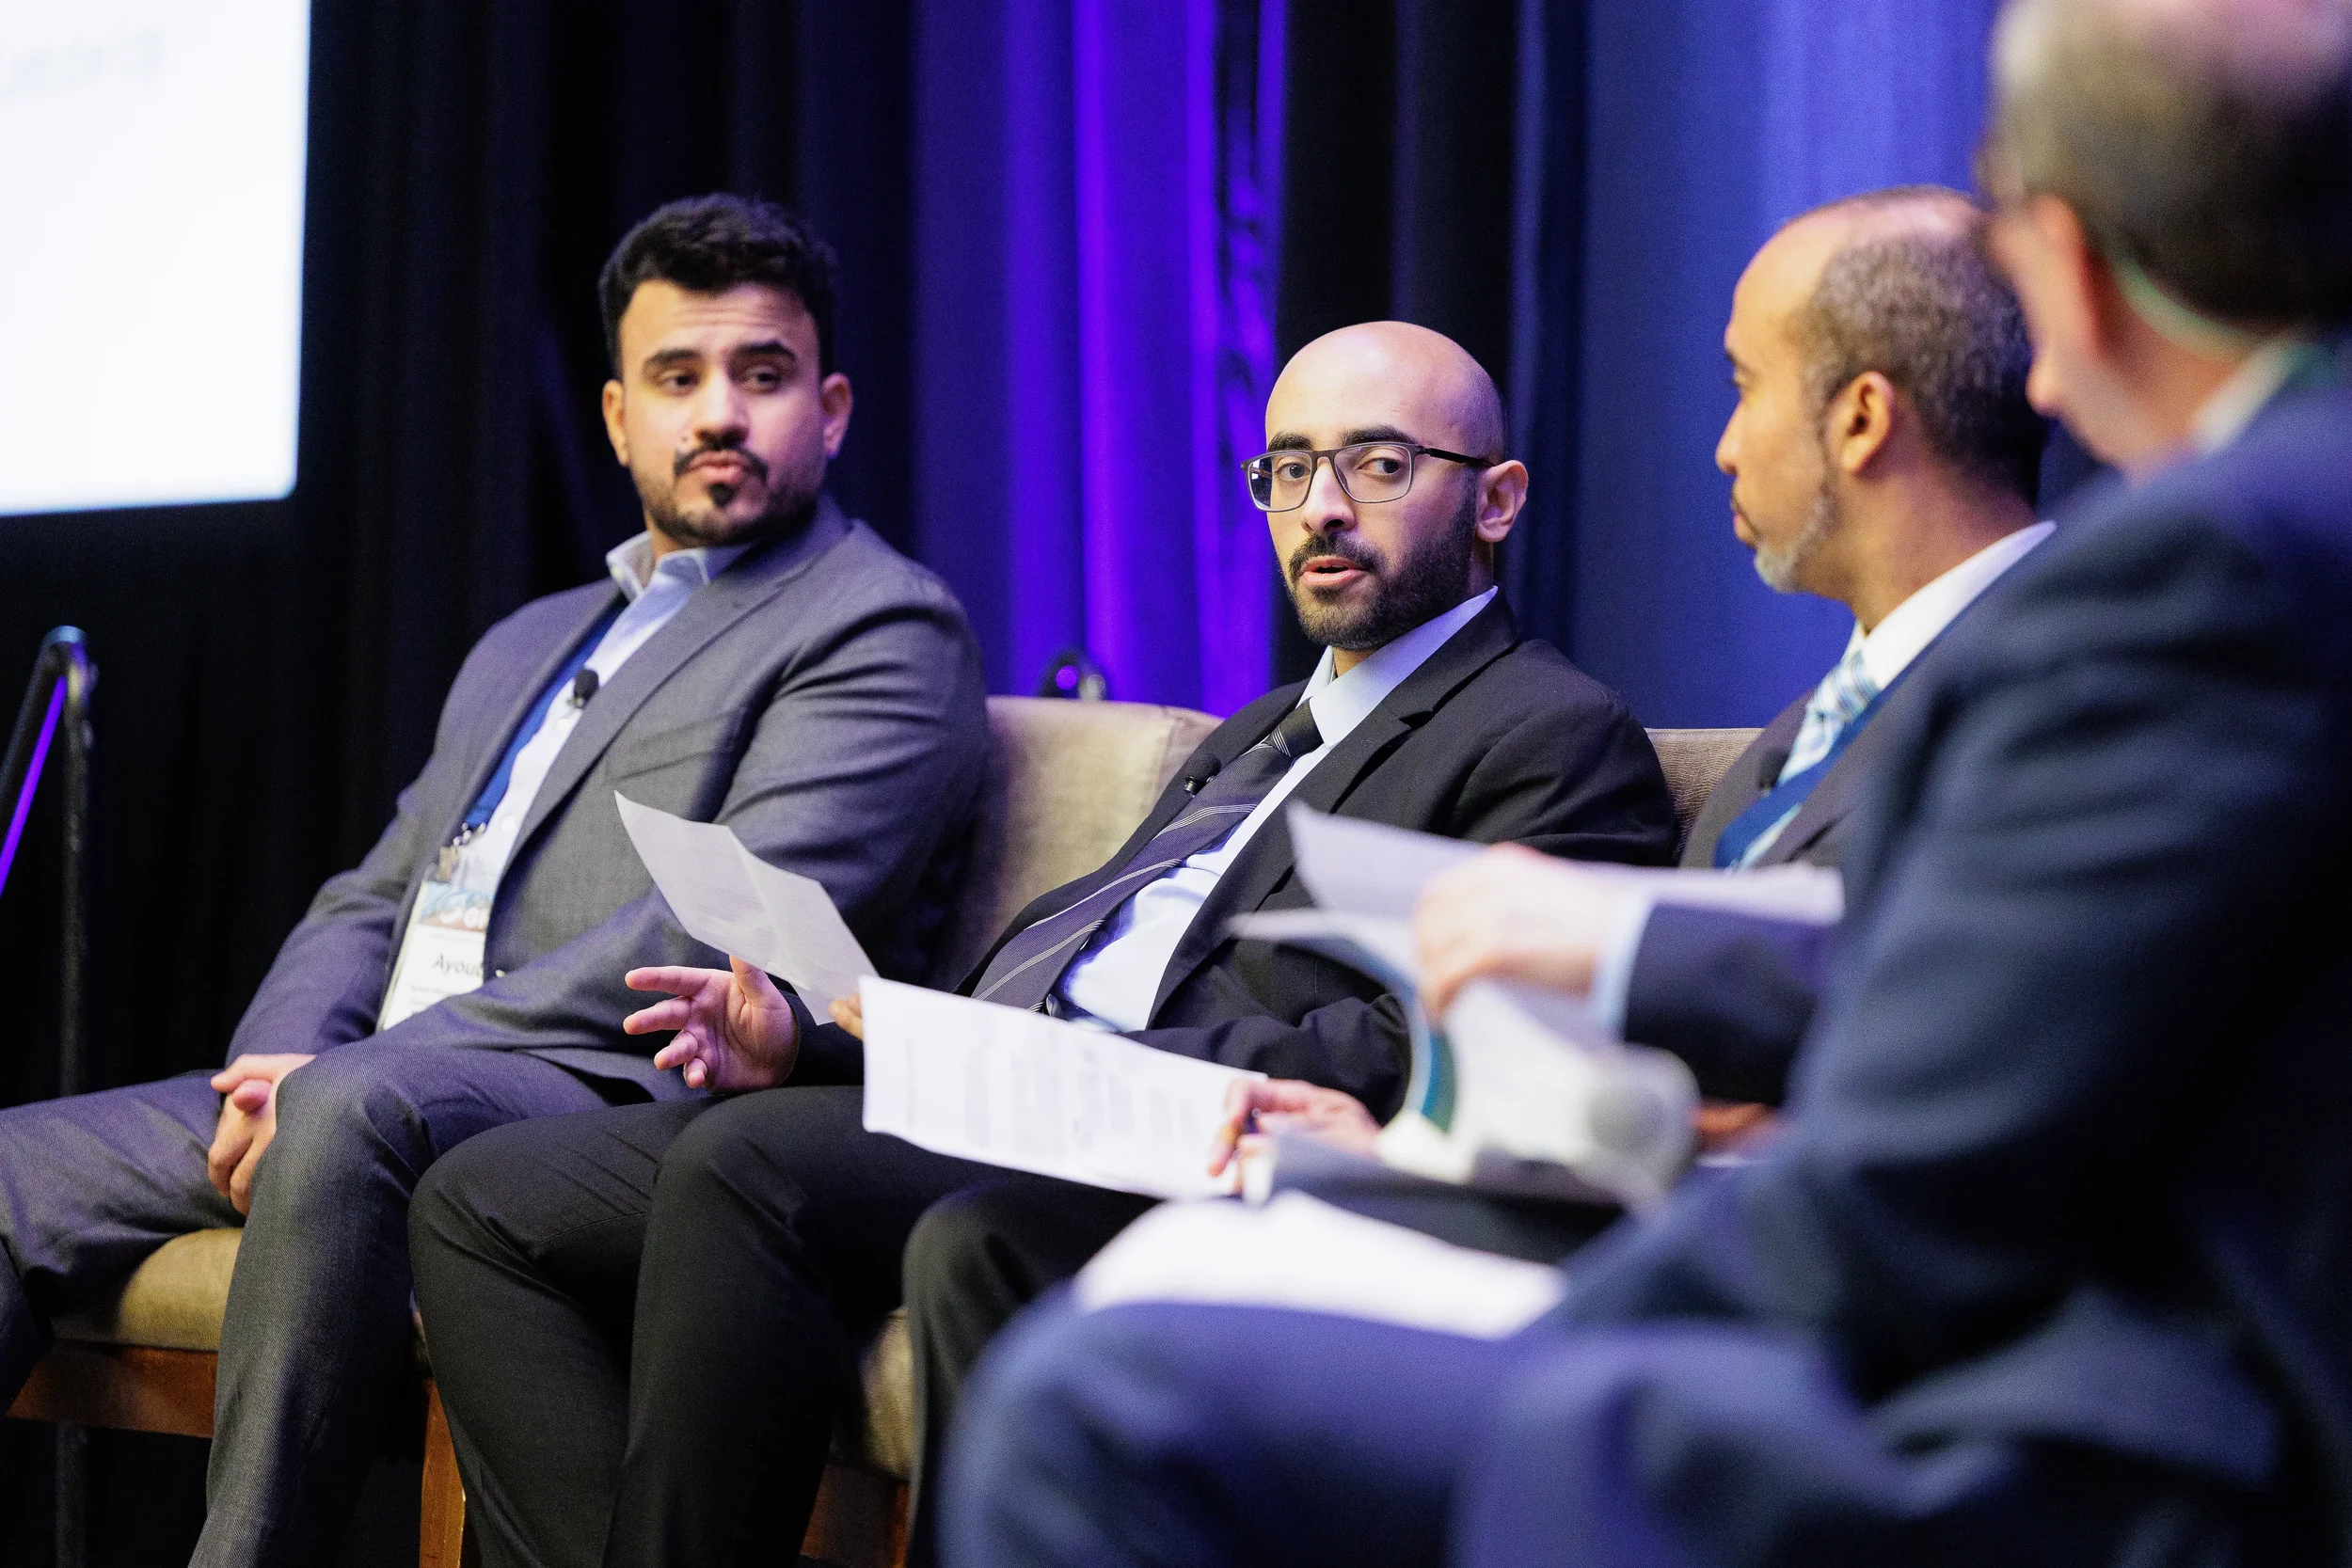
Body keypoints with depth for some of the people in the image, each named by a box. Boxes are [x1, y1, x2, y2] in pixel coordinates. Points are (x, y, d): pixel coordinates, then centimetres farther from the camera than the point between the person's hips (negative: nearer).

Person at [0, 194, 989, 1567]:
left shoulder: (881, 629, 1)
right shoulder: (532, 643, 29)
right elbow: (372, 900, 25)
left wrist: (331, 1075, -17)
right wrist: (277, 1063, -2)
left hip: (616, 1090, -8)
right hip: (345, 1091, 8)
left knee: (356, 1109, -37)